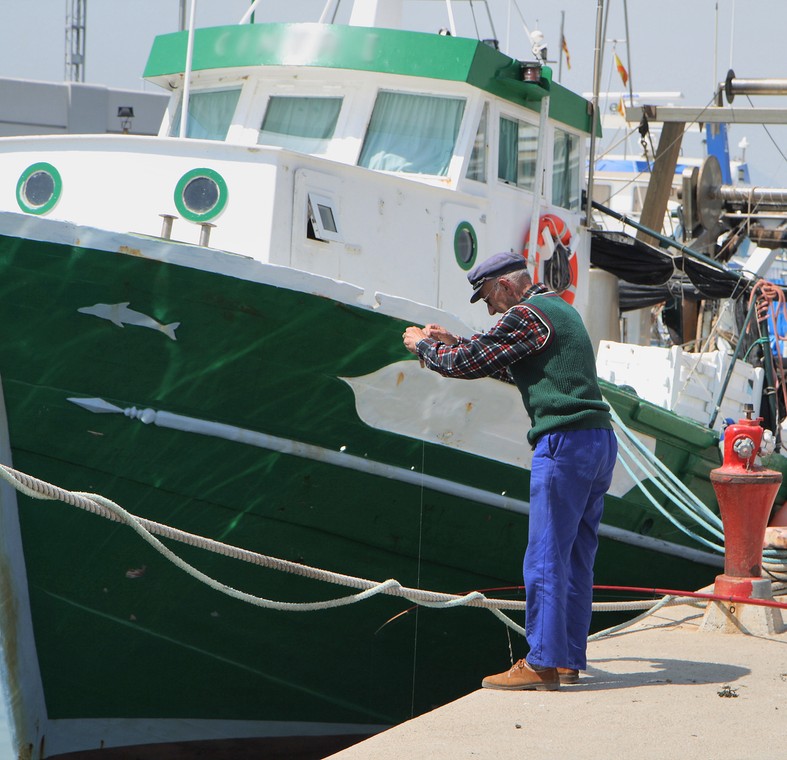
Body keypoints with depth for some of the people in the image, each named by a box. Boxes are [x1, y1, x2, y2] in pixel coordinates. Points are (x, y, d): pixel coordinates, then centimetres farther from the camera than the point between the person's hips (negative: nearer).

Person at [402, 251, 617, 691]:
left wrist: (424, 346, 12)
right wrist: (453, 343, 32)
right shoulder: (559, 309, 23)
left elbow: (469, 362, -5)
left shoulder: (527, 315, -7)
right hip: (600, 440, 10)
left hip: (565, 442, -10)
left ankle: (543, 663, -8)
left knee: (545, 558, -7)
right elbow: (510, 366, 33)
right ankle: (571, 659, 14)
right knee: (576, 559, 11)